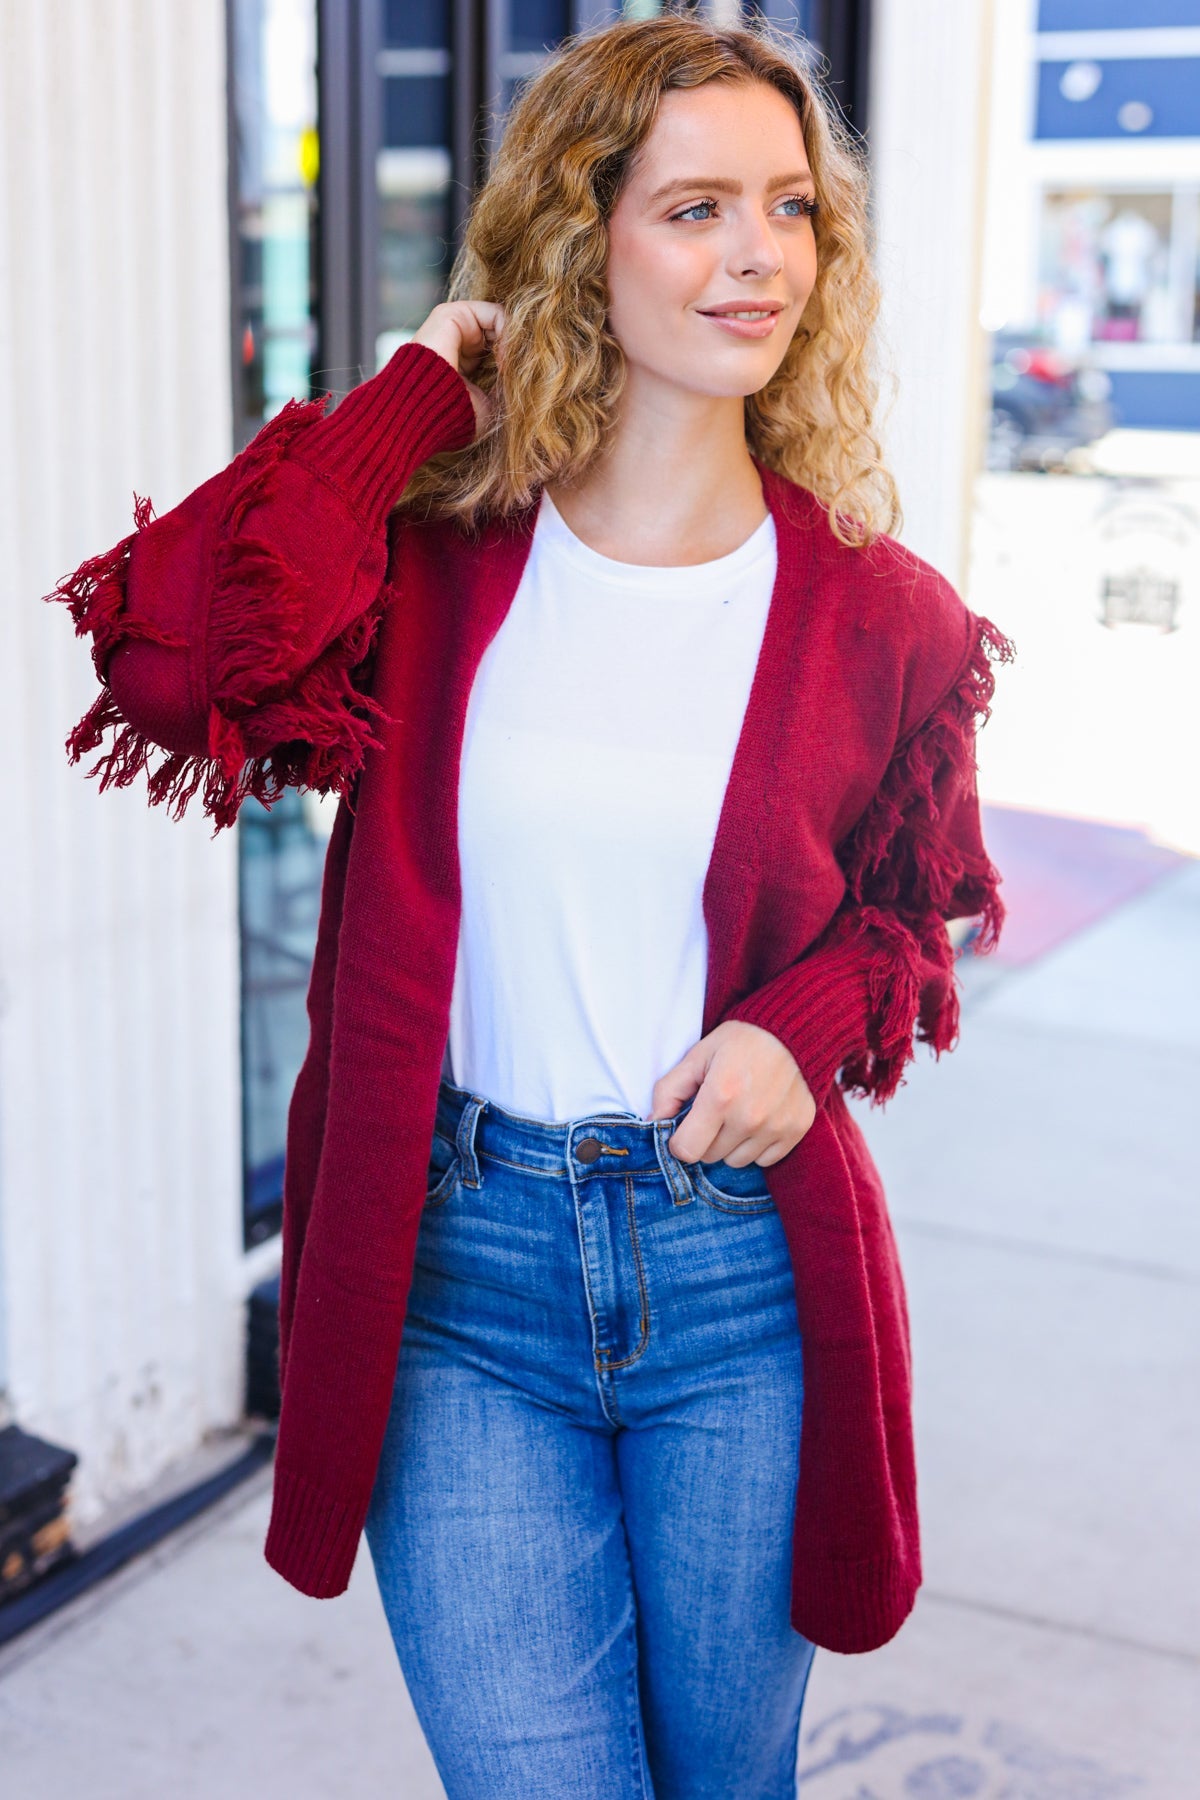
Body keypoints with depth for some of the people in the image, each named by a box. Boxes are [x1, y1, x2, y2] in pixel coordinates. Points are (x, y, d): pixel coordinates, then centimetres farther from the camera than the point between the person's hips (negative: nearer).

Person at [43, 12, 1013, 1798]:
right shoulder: (437, 556, -6)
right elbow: (170, 655, -25)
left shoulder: (877, 616, -3)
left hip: (742, 1267, 2)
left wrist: (808, 1026, -11)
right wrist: (419, 391, -15)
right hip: (458, 1263, -1)